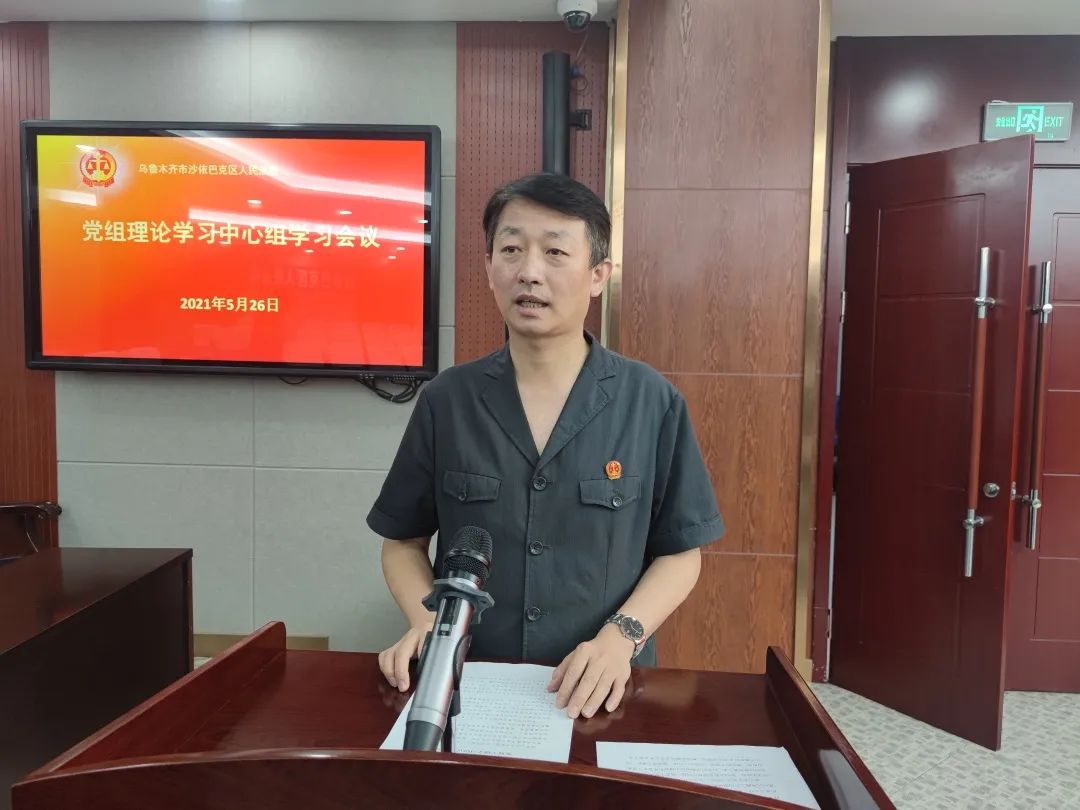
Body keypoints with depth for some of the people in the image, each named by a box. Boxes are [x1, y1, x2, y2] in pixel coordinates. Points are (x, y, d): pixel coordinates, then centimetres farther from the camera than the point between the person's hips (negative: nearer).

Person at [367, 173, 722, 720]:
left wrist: (621, 637, -12)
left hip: (598, 692, 0)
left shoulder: (651, 401, -4)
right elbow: (403, 541, 9)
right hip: (467, 683, 1)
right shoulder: (446, 400, -1)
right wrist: (427, 624, -7)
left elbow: (680, 552, 2)